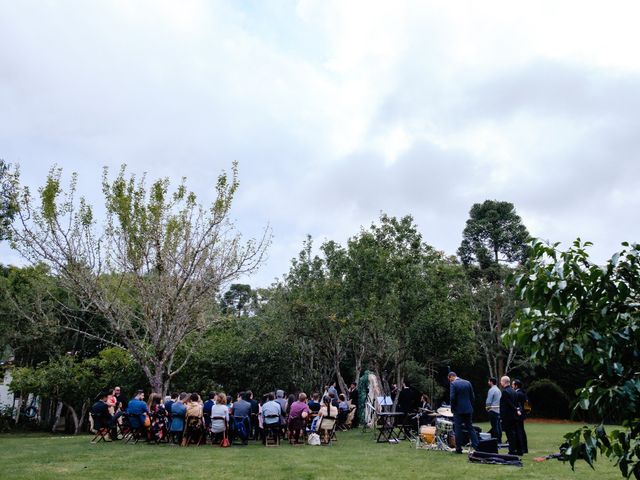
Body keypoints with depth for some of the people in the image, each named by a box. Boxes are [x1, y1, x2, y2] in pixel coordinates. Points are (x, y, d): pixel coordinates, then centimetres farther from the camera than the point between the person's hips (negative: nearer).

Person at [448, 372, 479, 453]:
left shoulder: (453, 384, -10)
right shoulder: (467, 382, 7)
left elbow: (452, 398, -17)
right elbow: (472, 396, 7)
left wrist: (452, 408, -4)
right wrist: (471, 406, 15)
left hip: (458, 410, -5)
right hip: (468, 409, 5)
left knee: (458, 429, 3)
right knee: (470, 427, 12)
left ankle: (459, 449, 6)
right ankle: (476, 446, 7)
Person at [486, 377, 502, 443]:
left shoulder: (491, 390, -13)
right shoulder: (498, 390, 14)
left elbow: (488, 401, -16)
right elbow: (500, 400, 18)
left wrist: (487, 408, 2)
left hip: (493, 410, -8)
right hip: (499, 410, 8)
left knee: (494, 426, -6)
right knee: (498, 426, 10)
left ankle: (496, 440, -5)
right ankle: (499, 440, 14)